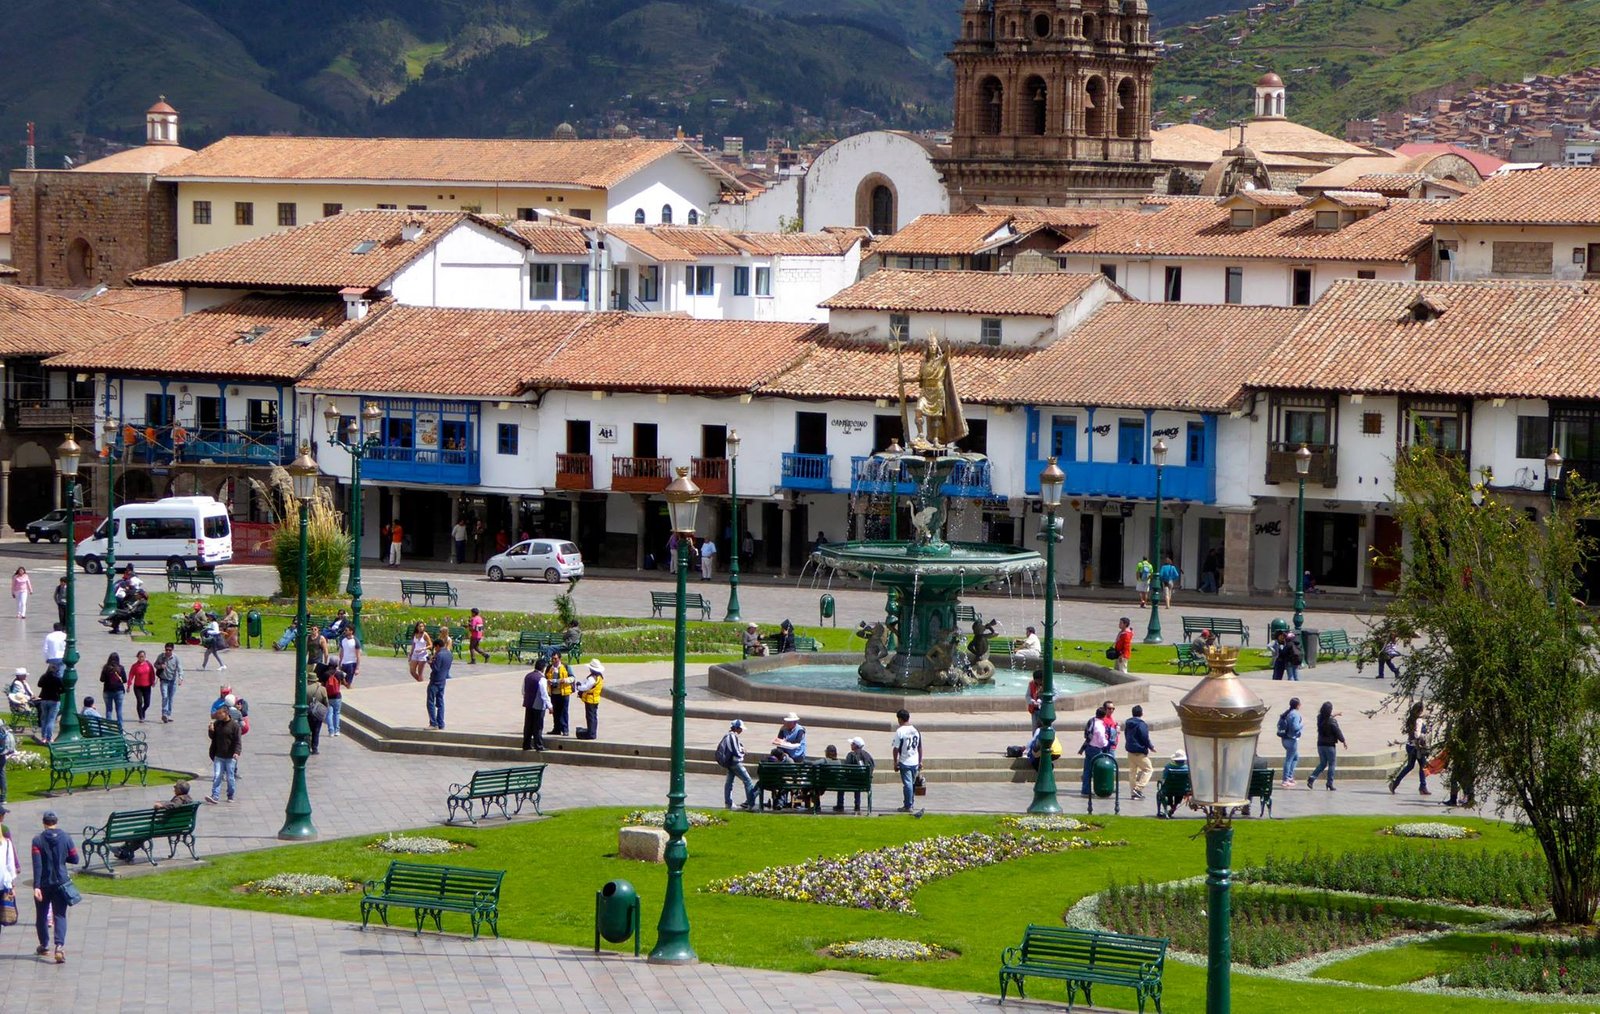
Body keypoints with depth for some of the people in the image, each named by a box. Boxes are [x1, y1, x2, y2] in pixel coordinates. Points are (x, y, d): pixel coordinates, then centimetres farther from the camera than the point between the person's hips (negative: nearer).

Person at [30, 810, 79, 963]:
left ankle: (44, 946, 29)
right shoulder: (65, 837, -3)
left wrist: (36, 886, -17)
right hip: (61, 882, 1)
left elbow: (37, 864, -14)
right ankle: (59, 946, -20)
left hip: (43, 884, -1)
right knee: (60, 916, 0)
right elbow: (74, 859, 2)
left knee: (41, 915, 17)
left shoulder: (38, 840, -8)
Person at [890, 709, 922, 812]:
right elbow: (920, 747, 10)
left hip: (905, 762, -6)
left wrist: (895, 762, -4)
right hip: (915, 762, 6)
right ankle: (910, 803, 25)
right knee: (912, 783, 16)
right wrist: (920, 761, 17)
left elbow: (896, 748, -13)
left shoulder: (900, 731, -14)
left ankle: (908, 806, 1)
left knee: (907, 784, -2)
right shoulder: (916, 730, 5)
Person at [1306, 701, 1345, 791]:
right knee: (1331, 764, 5)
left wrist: (1333, 715, 40)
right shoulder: (1332, 721, -18)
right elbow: (1338, 732, -12)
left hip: (1320, 744, 6)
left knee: (1322, 763, 15)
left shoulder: (1320, 719, 0)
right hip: (1330, 745, -6)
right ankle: (1330, 784, 4)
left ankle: (1312, 778, -3)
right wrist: (1343, 741, 4)